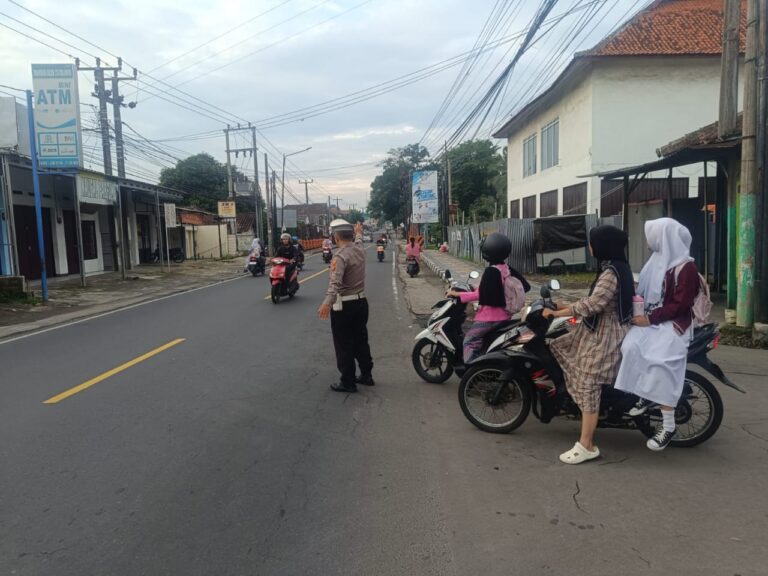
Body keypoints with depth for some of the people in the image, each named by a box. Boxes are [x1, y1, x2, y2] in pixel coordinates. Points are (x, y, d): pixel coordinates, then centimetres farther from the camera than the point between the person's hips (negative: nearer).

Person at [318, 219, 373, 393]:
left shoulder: (340, 255, -20)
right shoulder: (360, 249, 4)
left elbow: (335, 282, -34)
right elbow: (358, 240, 31)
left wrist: (327, 303, -44)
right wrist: (359, 232, 52)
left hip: (344, 305, -8)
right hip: (361, 302, 8)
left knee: (344, 345, 2)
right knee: (361, 341, 18)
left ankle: (348, 382, 8)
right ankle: (366, 375, 29)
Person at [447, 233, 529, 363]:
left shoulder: (491, 271, -22)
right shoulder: (508, 269, 1)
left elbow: (481, 295, -26)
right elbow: (526, 286, 7)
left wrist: (458, 294, -20)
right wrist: (511, 294, 22)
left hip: (490, 317, -9)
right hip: (505, 315, 9)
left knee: (469, 341, -2)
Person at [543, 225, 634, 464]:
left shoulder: (610, 273, -22)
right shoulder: (615, 267, 10)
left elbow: (592, 304, -28)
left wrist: (557, 313, -20)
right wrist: (567, 306, 14)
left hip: (604, 336, -10)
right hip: (598, 331, 10)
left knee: (587, 388, -7)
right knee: (558, 348, 16)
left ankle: (586, 446, -1)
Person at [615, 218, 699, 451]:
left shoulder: (686, 267, -11)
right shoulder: (658, 259, 12)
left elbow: (680, 304, -16)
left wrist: (649, 319, -18)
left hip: (674, 323, -7)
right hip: (651, 318, 7)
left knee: (660, 361, -26)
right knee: (630, 346, -20)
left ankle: (668, 425, -16)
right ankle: (646, 395, -2)